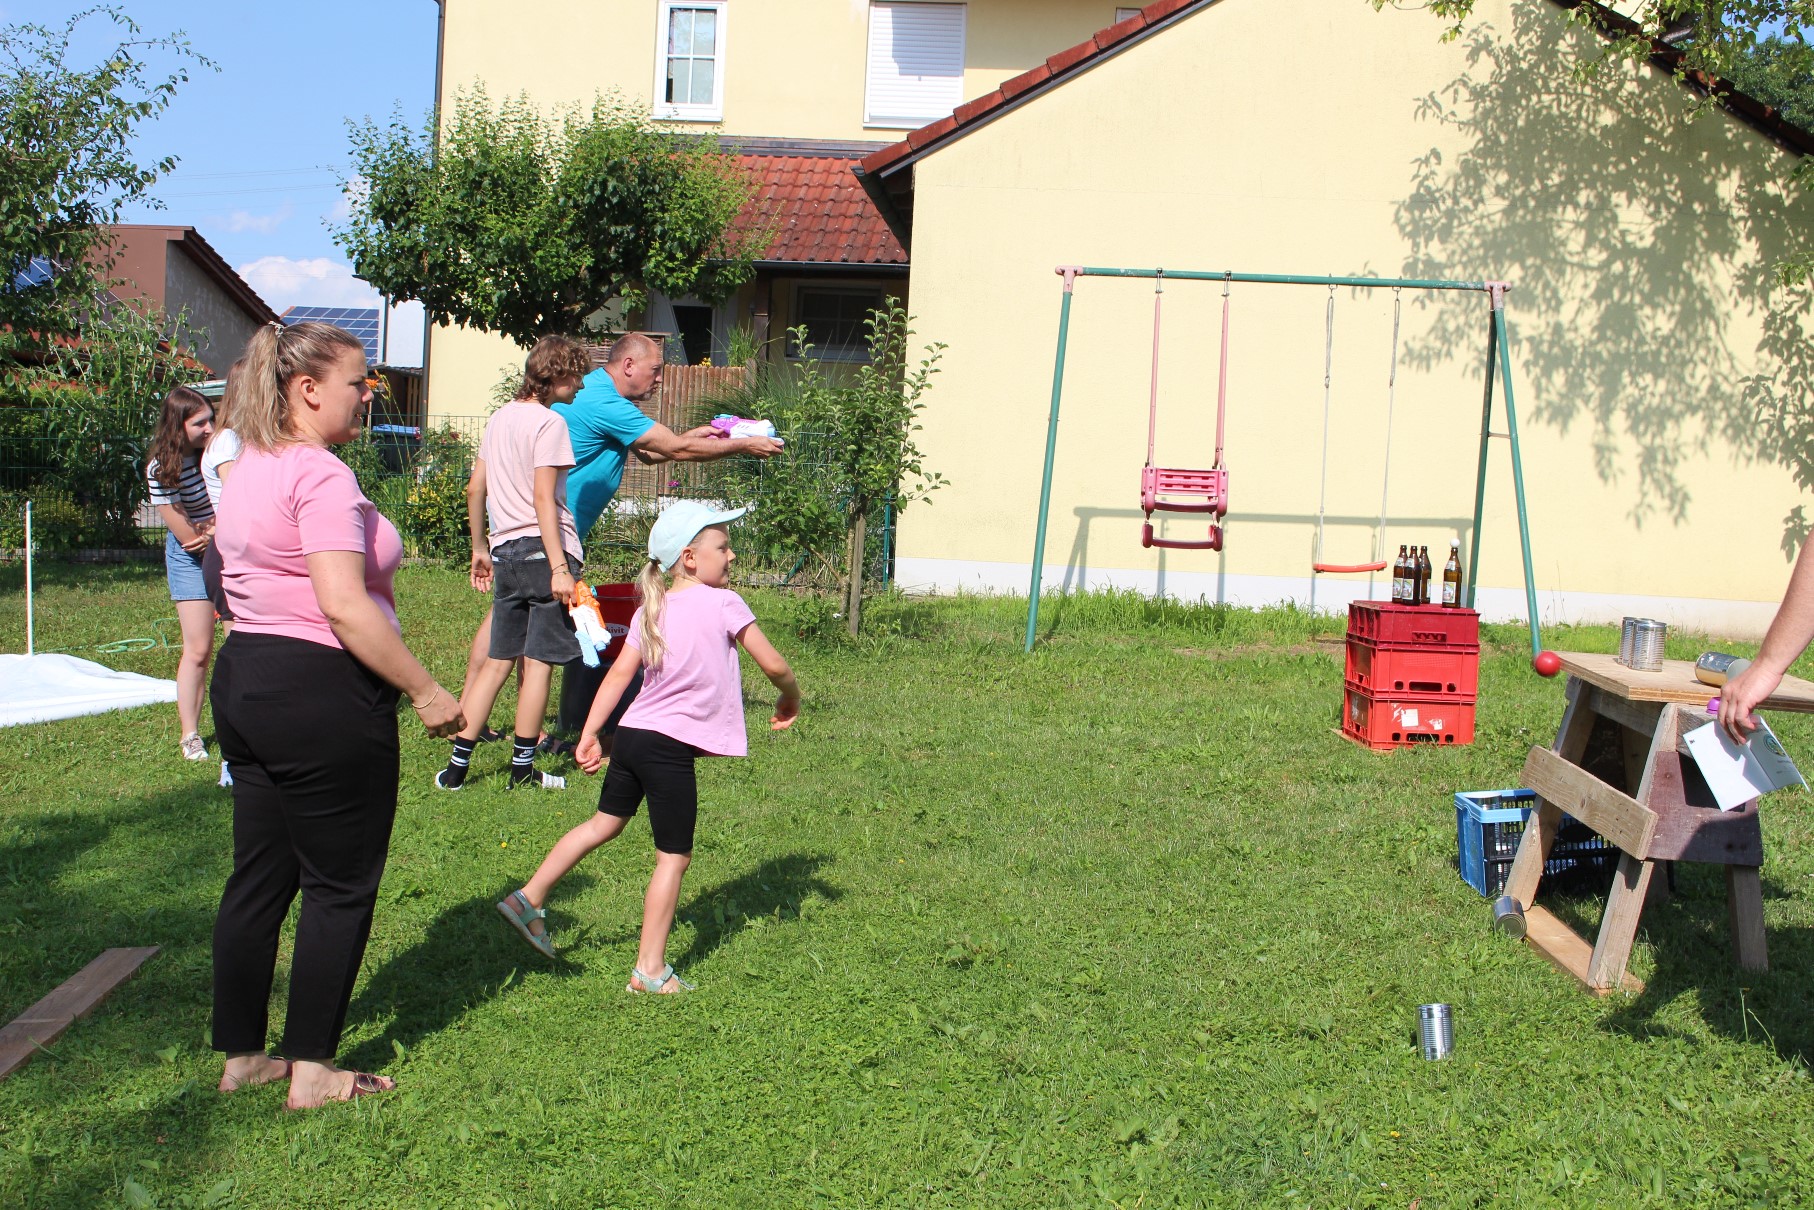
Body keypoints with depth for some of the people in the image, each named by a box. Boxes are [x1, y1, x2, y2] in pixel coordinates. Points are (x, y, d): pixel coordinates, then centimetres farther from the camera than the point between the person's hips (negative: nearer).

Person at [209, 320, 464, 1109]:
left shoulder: (248, 470, 14)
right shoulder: (321, 476, -17)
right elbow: (344, 605, -25)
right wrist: (426, 692, -20)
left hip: (246, 678, 10)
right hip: (321, 692, -10)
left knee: (260, 875, 16)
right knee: (339, 885, 2)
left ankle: (240, 1054, 26)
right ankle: (312, 1070, 11)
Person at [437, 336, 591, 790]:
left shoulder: (500, 417, 14)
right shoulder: (549, 422, -10)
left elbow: (475, 490, 17)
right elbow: (543, 499, -17)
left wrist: (479, 548, 25)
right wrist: (560, 567, -18)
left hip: (506, 553, 7)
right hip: (544, 550, -7)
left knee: (498, 662, 12)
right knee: (539, 663, 1)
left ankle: (457, 765, 11)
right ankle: (522, 769, 7)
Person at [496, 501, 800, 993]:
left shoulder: (650, 611, 9)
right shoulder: (724, 604, -8)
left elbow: (620, 672, 5)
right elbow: (773, 664, -8)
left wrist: (589, 735, 5)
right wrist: (791, 698, 12)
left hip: (633, 733, 7)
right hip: (671, 748, -6)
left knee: (604, 823, 24)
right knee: (674, 857, 4)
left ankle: (529, 898, 29)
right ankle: (650, 969, 9)